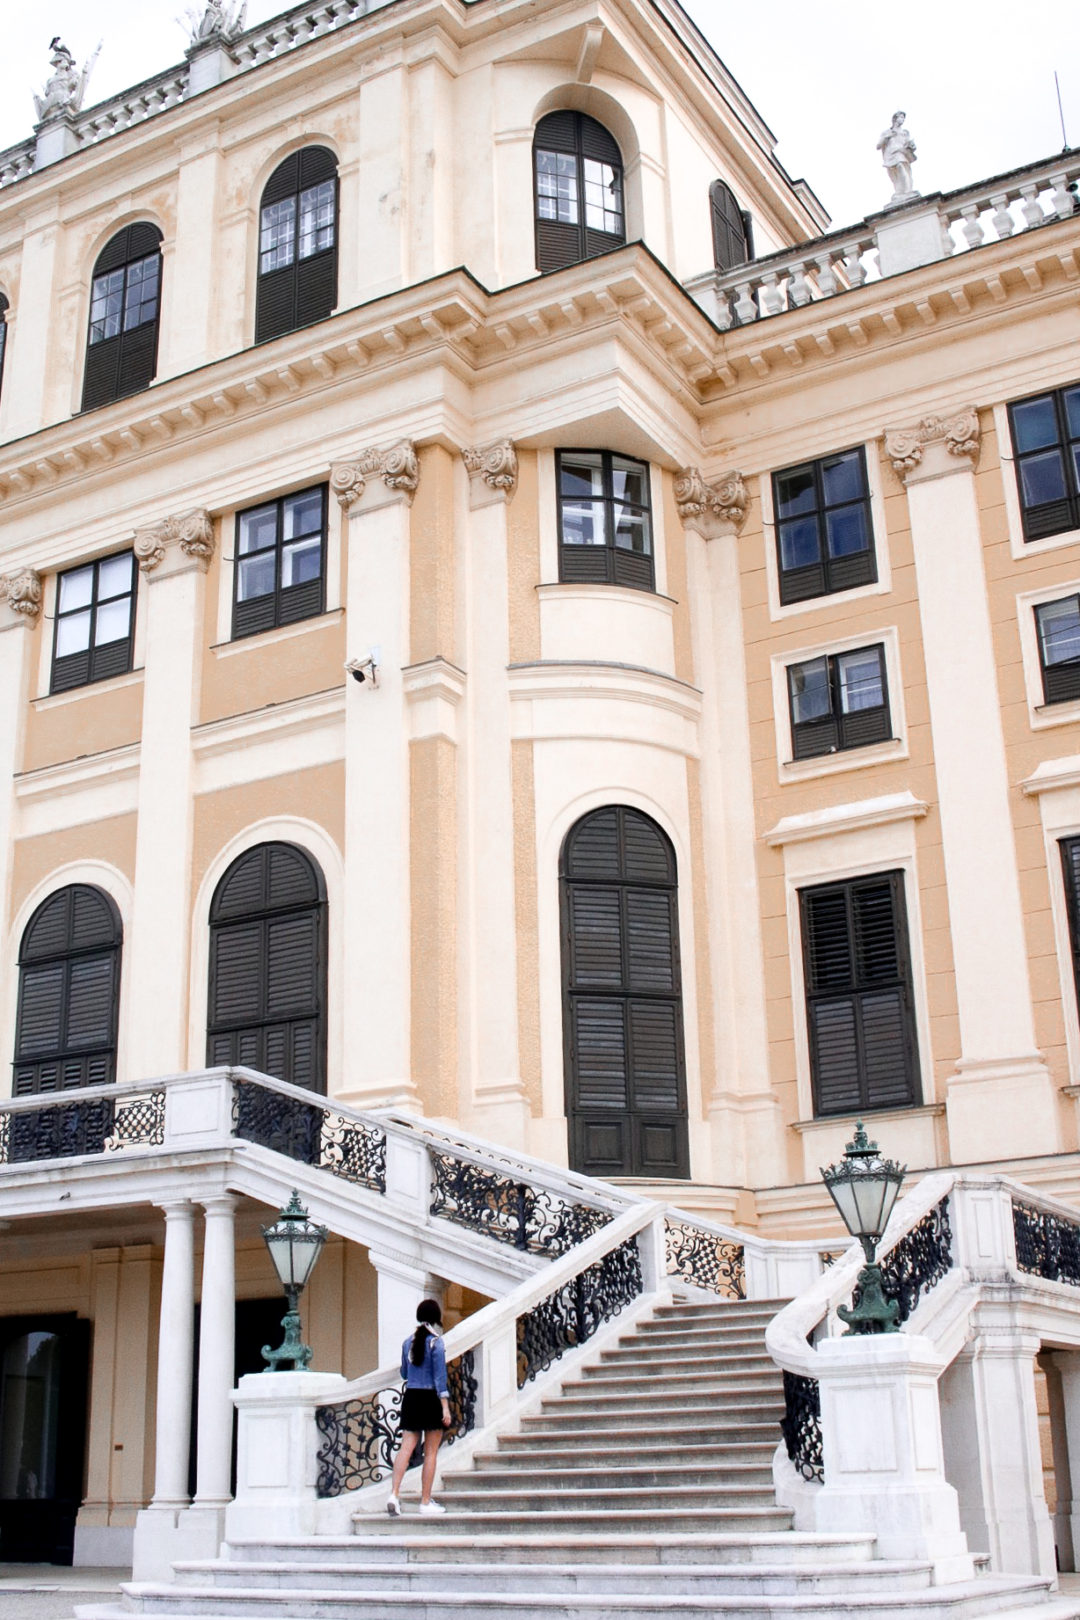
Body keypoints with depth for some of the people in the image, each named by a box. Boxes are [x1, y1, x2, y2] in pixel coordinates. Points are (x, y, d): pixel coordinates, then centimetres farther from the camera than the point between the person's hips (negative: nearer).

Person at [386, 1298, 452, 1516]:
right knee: (430, 1452, 4)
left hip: (411, 1397, 5)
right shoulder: (436, 1342, -9)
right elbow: (439, 1376, -13)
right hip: (431, 1398, -5)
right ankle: (426, 1502, 7)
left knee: (406, 1448, 2)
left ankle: (393, 1493, -14)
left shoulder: (408, 1342, 7)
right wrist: (445, 1407, -13)